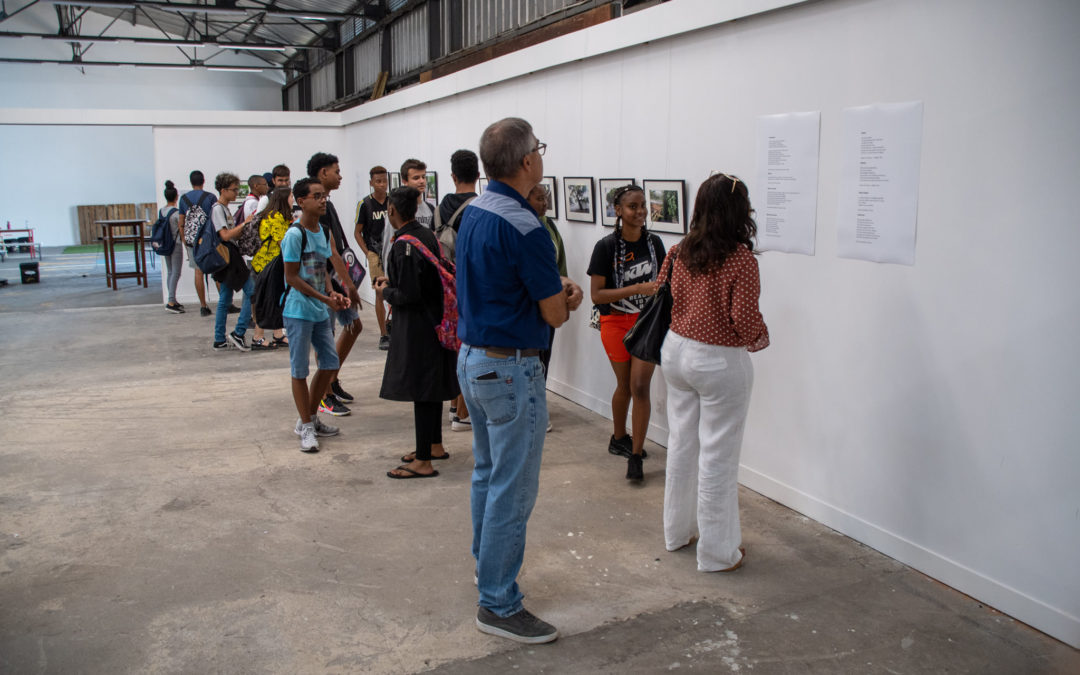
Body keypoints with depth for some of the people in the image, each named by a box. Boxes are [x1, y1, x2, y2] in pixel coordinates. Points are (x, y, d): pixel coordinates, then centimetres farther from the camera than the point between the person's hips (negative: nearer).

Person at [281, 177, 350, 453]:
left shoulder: (323, 232, 8)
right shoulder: (295, 234, -15)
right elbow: (292, 277, -15)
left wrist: (334, 293, -2)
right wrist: (325, 299, -18)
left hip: (321, 312, 8)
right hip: (299, 311, -8)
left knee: (330, 364, 11)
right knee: (300, 370, 2)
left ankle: (311, 418, 27)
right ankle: (306, 427, 13)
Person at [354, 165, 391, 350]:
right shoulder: (365, 204, -1)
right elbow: (357, 232, 3)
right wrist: (368, 253, -6)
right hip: (376, 254, -2)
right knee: (380, 294, -1)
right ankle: (383, 335, 5)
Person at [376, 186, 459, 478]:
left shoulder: (404, 244, -19)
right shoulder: (428, 235, 7)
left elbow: (408, 295, -23)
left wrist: (386, 290, -4)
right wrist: (392, 281, 16)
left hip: (416, 327, -9)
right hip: (435, 321, 9)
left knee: (421, 390, -3)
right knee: (433, 385, 18)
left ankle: (423, 462, 4)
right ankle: (435, 446, 32)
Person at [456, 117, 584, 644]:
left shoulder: (472, 213, 5)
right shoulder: (524, 227, -23)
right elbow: (555, 314, -17)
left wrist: (557, 289, 0)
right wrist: (563, 297, 7)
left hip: (472, 358, 10)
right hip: (512, 369, -10)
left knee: (487, 472, 22)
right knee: (513, 488, 0)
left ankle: (487, 564, 38)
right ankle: (498, 605, 10)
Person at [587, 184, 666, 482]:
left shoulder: (654, 243, 0)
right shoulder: (606, 247, -13)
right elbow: (597, 295, -16)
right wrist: (638, 289, -24)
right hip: (616, 322, -2)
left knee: (640, 387, -6)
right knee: (625, 386, 11)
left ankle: (636, 456, 2)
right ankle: (619, 439, 36)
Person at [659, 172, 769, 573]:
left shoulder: (679, 253, -1)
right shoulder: (741, 260, -18)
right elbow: (745, 320, -20)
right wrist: (760, 338, 1)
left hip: (676, 351, 6)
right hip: (720, 361, -6)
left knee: (681, 443, 19)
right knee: (717, 456, 4)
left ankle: (677, 532, 33)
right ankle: (716, 552, 17)